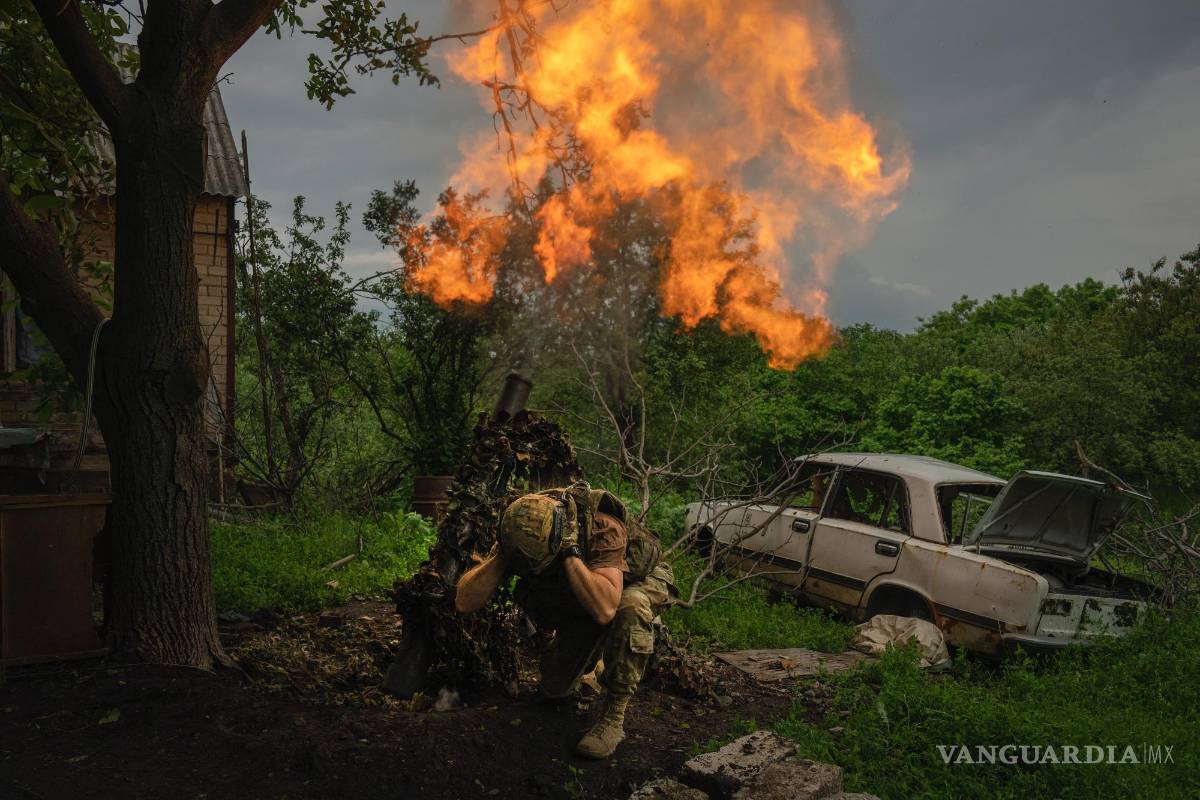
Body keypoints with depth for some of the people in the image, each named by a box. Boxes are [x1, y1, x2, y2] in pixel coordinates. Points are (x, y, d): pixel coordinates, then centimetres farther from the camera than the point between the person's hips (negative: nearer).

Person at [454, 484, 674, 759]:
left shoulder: (602, 527, -40)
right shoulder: (519, 533, -26)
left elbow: (605, 609, -54)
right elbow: (464, 602, -29)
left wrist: (570, 552, -52)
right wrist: (502, 555, -41)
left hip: (643, 580, -5)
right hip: (582, 603, 5)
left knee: (629, 608, -40)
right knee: (555, 689, -1)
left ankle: (613, 715, -22)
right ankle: (591, 656, 33)